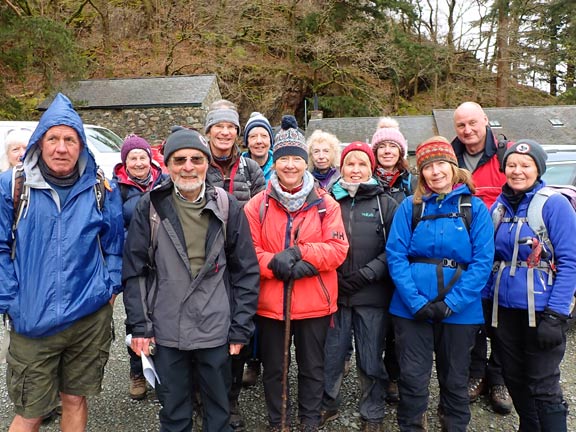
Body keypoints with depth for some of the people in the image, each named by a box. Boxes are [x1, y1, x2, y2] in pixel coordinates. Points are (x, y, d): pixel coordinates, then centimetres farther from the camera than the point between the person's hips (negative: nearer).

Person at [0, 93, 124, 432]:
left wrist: (111, 287, 1)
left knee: (75, 400, 18)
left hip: (92, 318, 2)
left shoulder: (102, 188, 1)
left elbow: (115, 244, 8)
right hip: (32, 322, -1)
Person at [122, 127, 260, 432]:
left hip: (216, 330, 0)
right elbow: (134, 270, 0)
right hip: (166, 331, 0)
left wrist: (241, 328, -2)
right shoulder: (150, 207, -4)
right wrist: (139, 325, -3)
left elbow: (246, 271, -1)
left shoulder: (227, 206, -4)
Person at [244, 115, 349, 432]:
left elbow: (338, 249, -9)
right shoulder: (257, 205, -2)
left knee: (312, 367, 16)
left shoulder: (325, 204, -2)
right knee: (273, 368, 17)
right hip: (270, 302, 1)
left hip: (314, 302, 0)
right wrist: (274, 262, -23)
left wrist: (299, 253, -21)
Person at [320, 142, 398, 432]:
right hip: (334, 292, 2)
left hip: (372, 294, -1)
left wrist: (366, 274, -12)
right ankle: (327, 405, 34)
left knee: (371, 359, 9)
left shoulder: (385, 203, 4)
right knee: (330, 354, 11)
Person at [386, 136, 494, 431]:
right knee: (413, 377, 7)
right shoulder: (410, 206, 0)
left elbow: (482, 261, -7)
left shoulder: (475, 208, -1)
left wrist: (451, 303, -15)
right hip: (411, 308, 0)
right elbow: (395, 254, -7)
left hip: (459, 311, 1)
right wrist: (416, 302, -16)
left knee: (455, 379, 17)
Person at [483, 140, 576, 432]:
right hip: (503, 309, 6)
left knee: (544, 387, 1)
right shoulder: (499, 206, 7)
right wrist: (485, 301, 7)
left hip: (540, 310, -5)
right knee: (514, 379, 17)